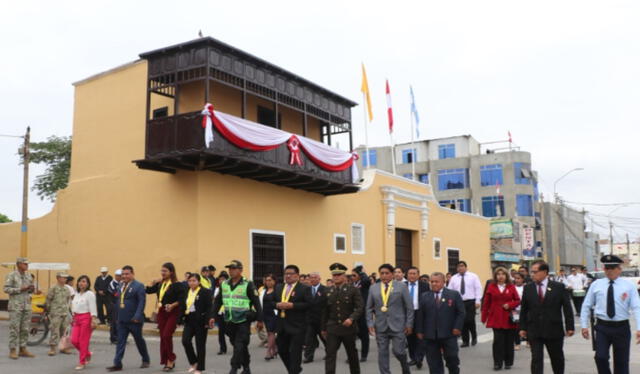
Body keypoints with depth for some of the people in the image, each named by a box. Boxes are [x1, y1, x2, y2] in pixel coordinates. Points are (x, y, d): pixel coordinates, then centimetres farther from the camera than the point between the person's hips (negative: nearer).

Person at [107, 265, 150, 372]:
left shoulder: (138, 286, -11)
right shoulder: (121, 285, 9)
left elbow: (142, 302, -17)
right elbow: (119, 301, 13)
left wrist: (137, 316, -25)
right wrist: (118, 317, 10)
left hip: (134, 320, -5)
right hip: (122, 320, 5)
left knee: (139, 341, 10)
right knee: (120, 342, 2)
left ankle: (146, 360, 28)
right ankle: (117, 364, 4)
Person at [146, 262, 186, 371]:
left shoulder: (177, 284, -11)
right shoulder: (160, 284, 8)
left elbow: (181, 299, -14)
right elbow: (148, 290, 7)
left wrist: (172, 305, -26)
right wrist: (154, 281, -4)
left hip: (172, 312, -7)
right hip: (161, 312, 7)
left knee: (167, 336, -13)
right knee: (162, 337, 9)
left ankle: (171, 359, 5)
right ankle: (167, 361, 19)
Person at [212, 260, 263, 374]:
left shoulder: (248, 285, -10)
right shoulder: (224, 284, 6)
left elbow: (256, 303, -10)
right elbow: (218, 302, 11)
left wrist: (259, 320, -11)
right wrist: (213, 316, 6)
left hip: (243, 321, -6)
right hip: (229, 322, 6)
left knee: (239, 346, -10)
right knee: (236, 344, 14)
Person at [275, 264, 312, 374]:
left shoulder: (305, 288, -5)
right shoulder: (278, 287, 14)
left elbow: (308, 304, -14)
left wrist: (292, 305, -20)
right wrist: (277, 305, -8)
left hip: (297, 326, -6)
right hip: (281, 325, 6)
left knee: (295, 353, -3)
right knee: (282, 350, 13)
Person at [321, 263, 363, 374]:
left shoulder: (353, 290, -4)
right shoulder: (328, 292, 7)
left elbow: (360, 307, -11)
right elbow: (325, 311, 12)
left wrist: (351, 318, -26)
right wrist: (323, 328, 13)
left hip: (349, 327, -2)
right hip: (332, 329, 2)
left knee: (352, 355, 14)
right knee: (330, 355, -8)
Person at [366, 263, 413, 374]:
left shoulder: (401, 286, 0)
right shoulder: (373, 288, 7)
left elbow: (409, 306, 0)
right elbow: (369, 308, 10)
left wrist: (409, 323, -3)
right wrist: (370, 323, 1)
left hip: (398, 325, -2)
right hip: (380, 326, 2)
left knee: (399, 351, -3)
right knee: (382, 353, 3)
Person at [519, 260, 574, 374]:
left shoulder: (559, 287, -2)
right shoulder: (528, 288, 3)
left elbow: (567, 308, -2)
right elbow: (523, 309, 7)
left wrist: (569, 327, -7)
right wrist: (522, 327, 3)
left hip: (554, 330, 0)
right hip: (534, 332, 1)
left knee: (557, 358, 15)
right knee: (536, 359, -5)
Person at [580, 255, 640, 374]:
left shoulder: (629, 285, -1)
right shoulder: (596, 285, 3)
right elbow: (586, 306, 7)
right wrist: (584, 325, 1)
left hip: (622, 328, 0)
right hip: (602, 327, 0)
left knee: (621, 362, 9)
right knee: (601, 357, -13)